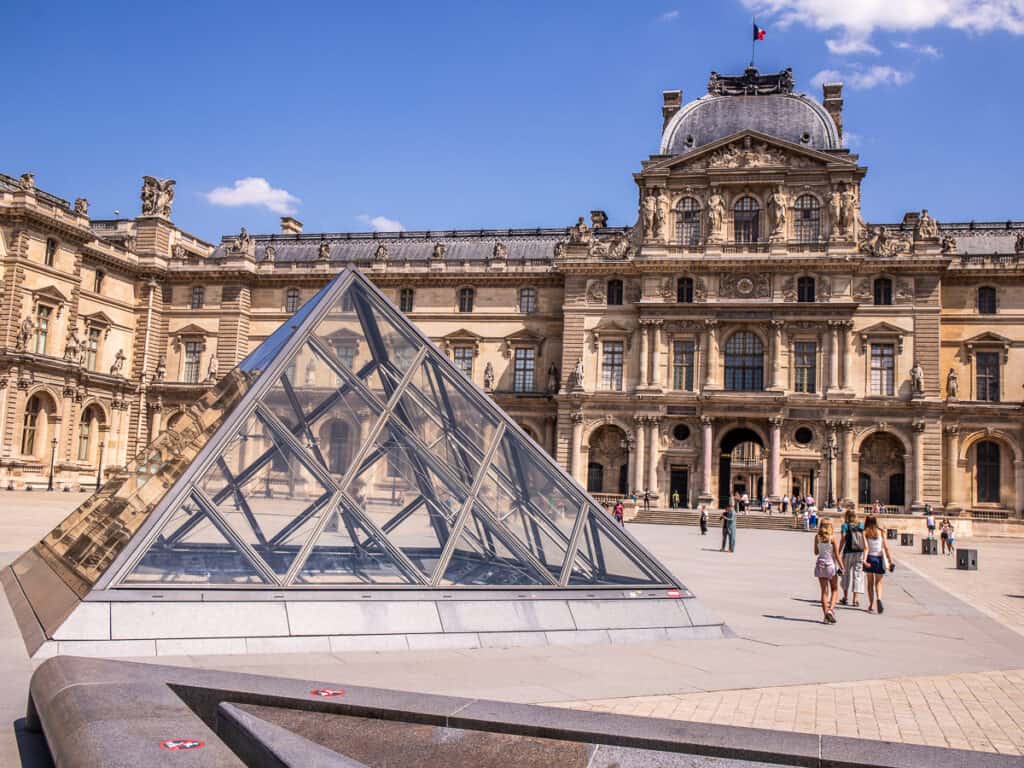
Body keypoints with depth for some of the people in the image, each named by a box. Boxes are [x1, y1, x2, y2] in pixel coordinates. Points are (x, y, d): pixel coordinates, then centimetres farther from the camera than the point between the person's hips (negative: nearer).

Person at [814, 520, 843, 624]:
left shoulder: (817, 537, -2)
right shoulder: (832, 538, -11)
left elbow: (816, 552, 6)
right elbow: (836, 554, -10)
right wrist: (841, 566, -2)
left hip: (820, 564, 3)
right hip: (831, 564, -3)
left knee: (824, 591, 8)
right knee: (834, 589, 13)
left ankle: (826, 614, 6)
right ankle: (831, 609, -6)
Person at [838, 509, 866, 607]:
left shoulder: (845, 526, -1)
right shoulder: (861, 526, 6)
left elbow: (843, 540, -8)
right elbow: (864, 539, 2)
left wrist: (839, 553, -5)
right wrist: (865, 555, 6)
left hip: (848, 552, -2)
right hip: (860, 553, 2)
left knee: (846, 574, 14)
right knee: (857, 575, 5)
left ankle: (845, 597, 21)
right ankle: (855, 600, 2)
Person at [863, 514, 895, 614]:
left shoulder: (865, 532, 0)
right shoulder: (881, 532, 3)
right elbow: (886, 548, -3)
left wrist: (864, 560, -20)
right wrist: (890, 561, -2)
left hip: (870, 558, 0)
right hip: (879, 558, 0)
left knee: (870, 582, 12)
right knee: (878, 582, 11)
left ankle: (871, 605, 10)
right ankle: (879, 599, -17)